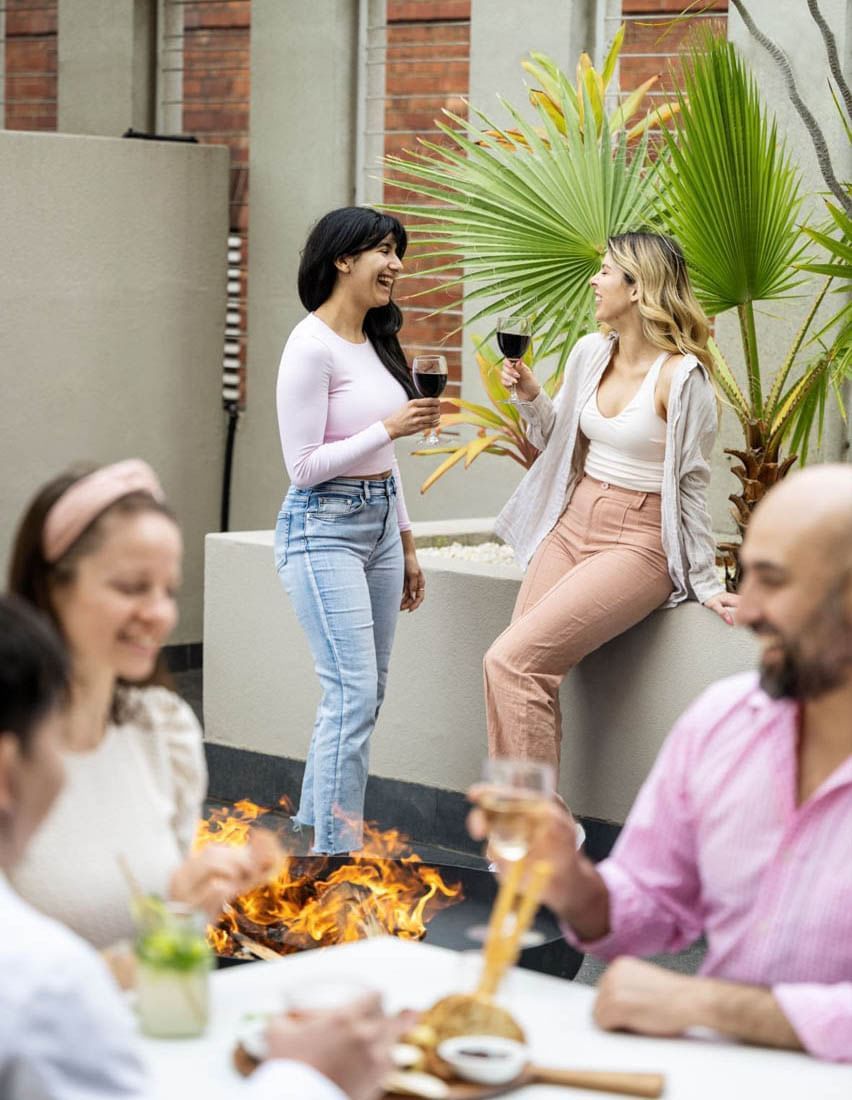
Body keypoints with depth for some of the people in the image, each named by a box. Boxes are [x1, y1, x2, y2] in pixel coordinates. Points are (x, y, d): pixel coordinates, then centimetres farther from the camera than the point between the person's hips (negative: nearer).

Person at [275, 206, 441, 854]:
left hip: (380, 525, 9)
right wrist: (390, 428, -20)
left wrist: (406, 544, 20)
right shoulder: (312, 347, -13)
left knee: (364, 695, 9)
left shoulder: (375, 342, 13)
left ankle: (310, 827, 21)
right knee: (355, 693, -13)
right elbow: (304, 465, -16)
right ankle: (335, 857, -8)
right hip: (324, 528, -9)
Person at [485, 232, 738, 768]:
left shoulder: (682, 377, -14)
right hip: (572, 524, 7)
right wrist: (531, 395, 1)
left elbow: (691, 484, -9)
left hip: (637, 543, -7)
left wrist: (708, 584, -7)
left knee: (512, 661, -20)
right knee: (520, 670, -7)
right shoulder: (590, 353, 7)